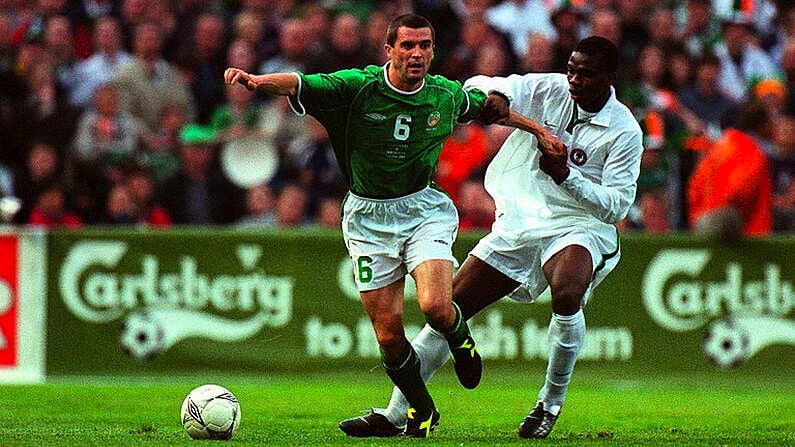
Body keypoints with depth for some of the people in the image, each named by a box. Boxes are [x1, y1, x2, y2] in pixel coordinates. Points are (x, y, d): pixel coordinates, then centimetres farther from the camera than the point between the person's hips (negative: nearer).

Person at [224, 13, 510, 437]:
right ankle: (421, 409, 24)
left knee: (434, 306, -24)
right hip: (369, 217, 0)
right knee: (388, 334, -1)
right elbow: (299, 85, -27)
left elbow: (486, 106, 19)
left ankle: (460, 338, 14)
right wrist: (258, 80, -46)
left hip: (423, 209, 0)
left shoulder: (447, 95, -4)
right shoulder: (358, 87, -14)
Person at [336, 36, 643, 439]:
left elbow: (617, 205, -13)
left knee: (566, 294, -37)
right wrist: (489, 94, -22)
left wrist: (564, 173, -24)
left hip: (579, 227, -4)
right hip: (520, 222, 4)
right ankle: (393, 414, 7)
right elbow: (478, 88, 2)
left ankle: (551, 402, -13)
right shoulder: (548, 90, 0)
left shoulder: (624, 131, -10)